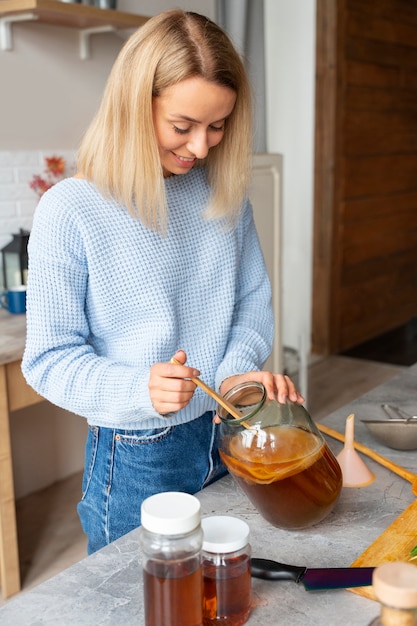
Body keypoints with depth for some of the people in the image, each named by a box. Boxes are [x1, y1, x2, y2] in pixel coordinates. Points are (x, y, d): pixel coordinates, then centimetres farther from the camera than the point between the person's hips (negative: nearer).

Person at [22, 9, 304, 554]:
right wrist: (140, 391, -30)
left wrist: (238, 369, -12)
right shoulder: (69, 211, -16)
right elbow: (49, 359, -13)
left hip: (230, 442, 5)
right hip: (138, 460, -4)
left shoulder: (226, 194, -1)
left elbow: (252, 300, 8)